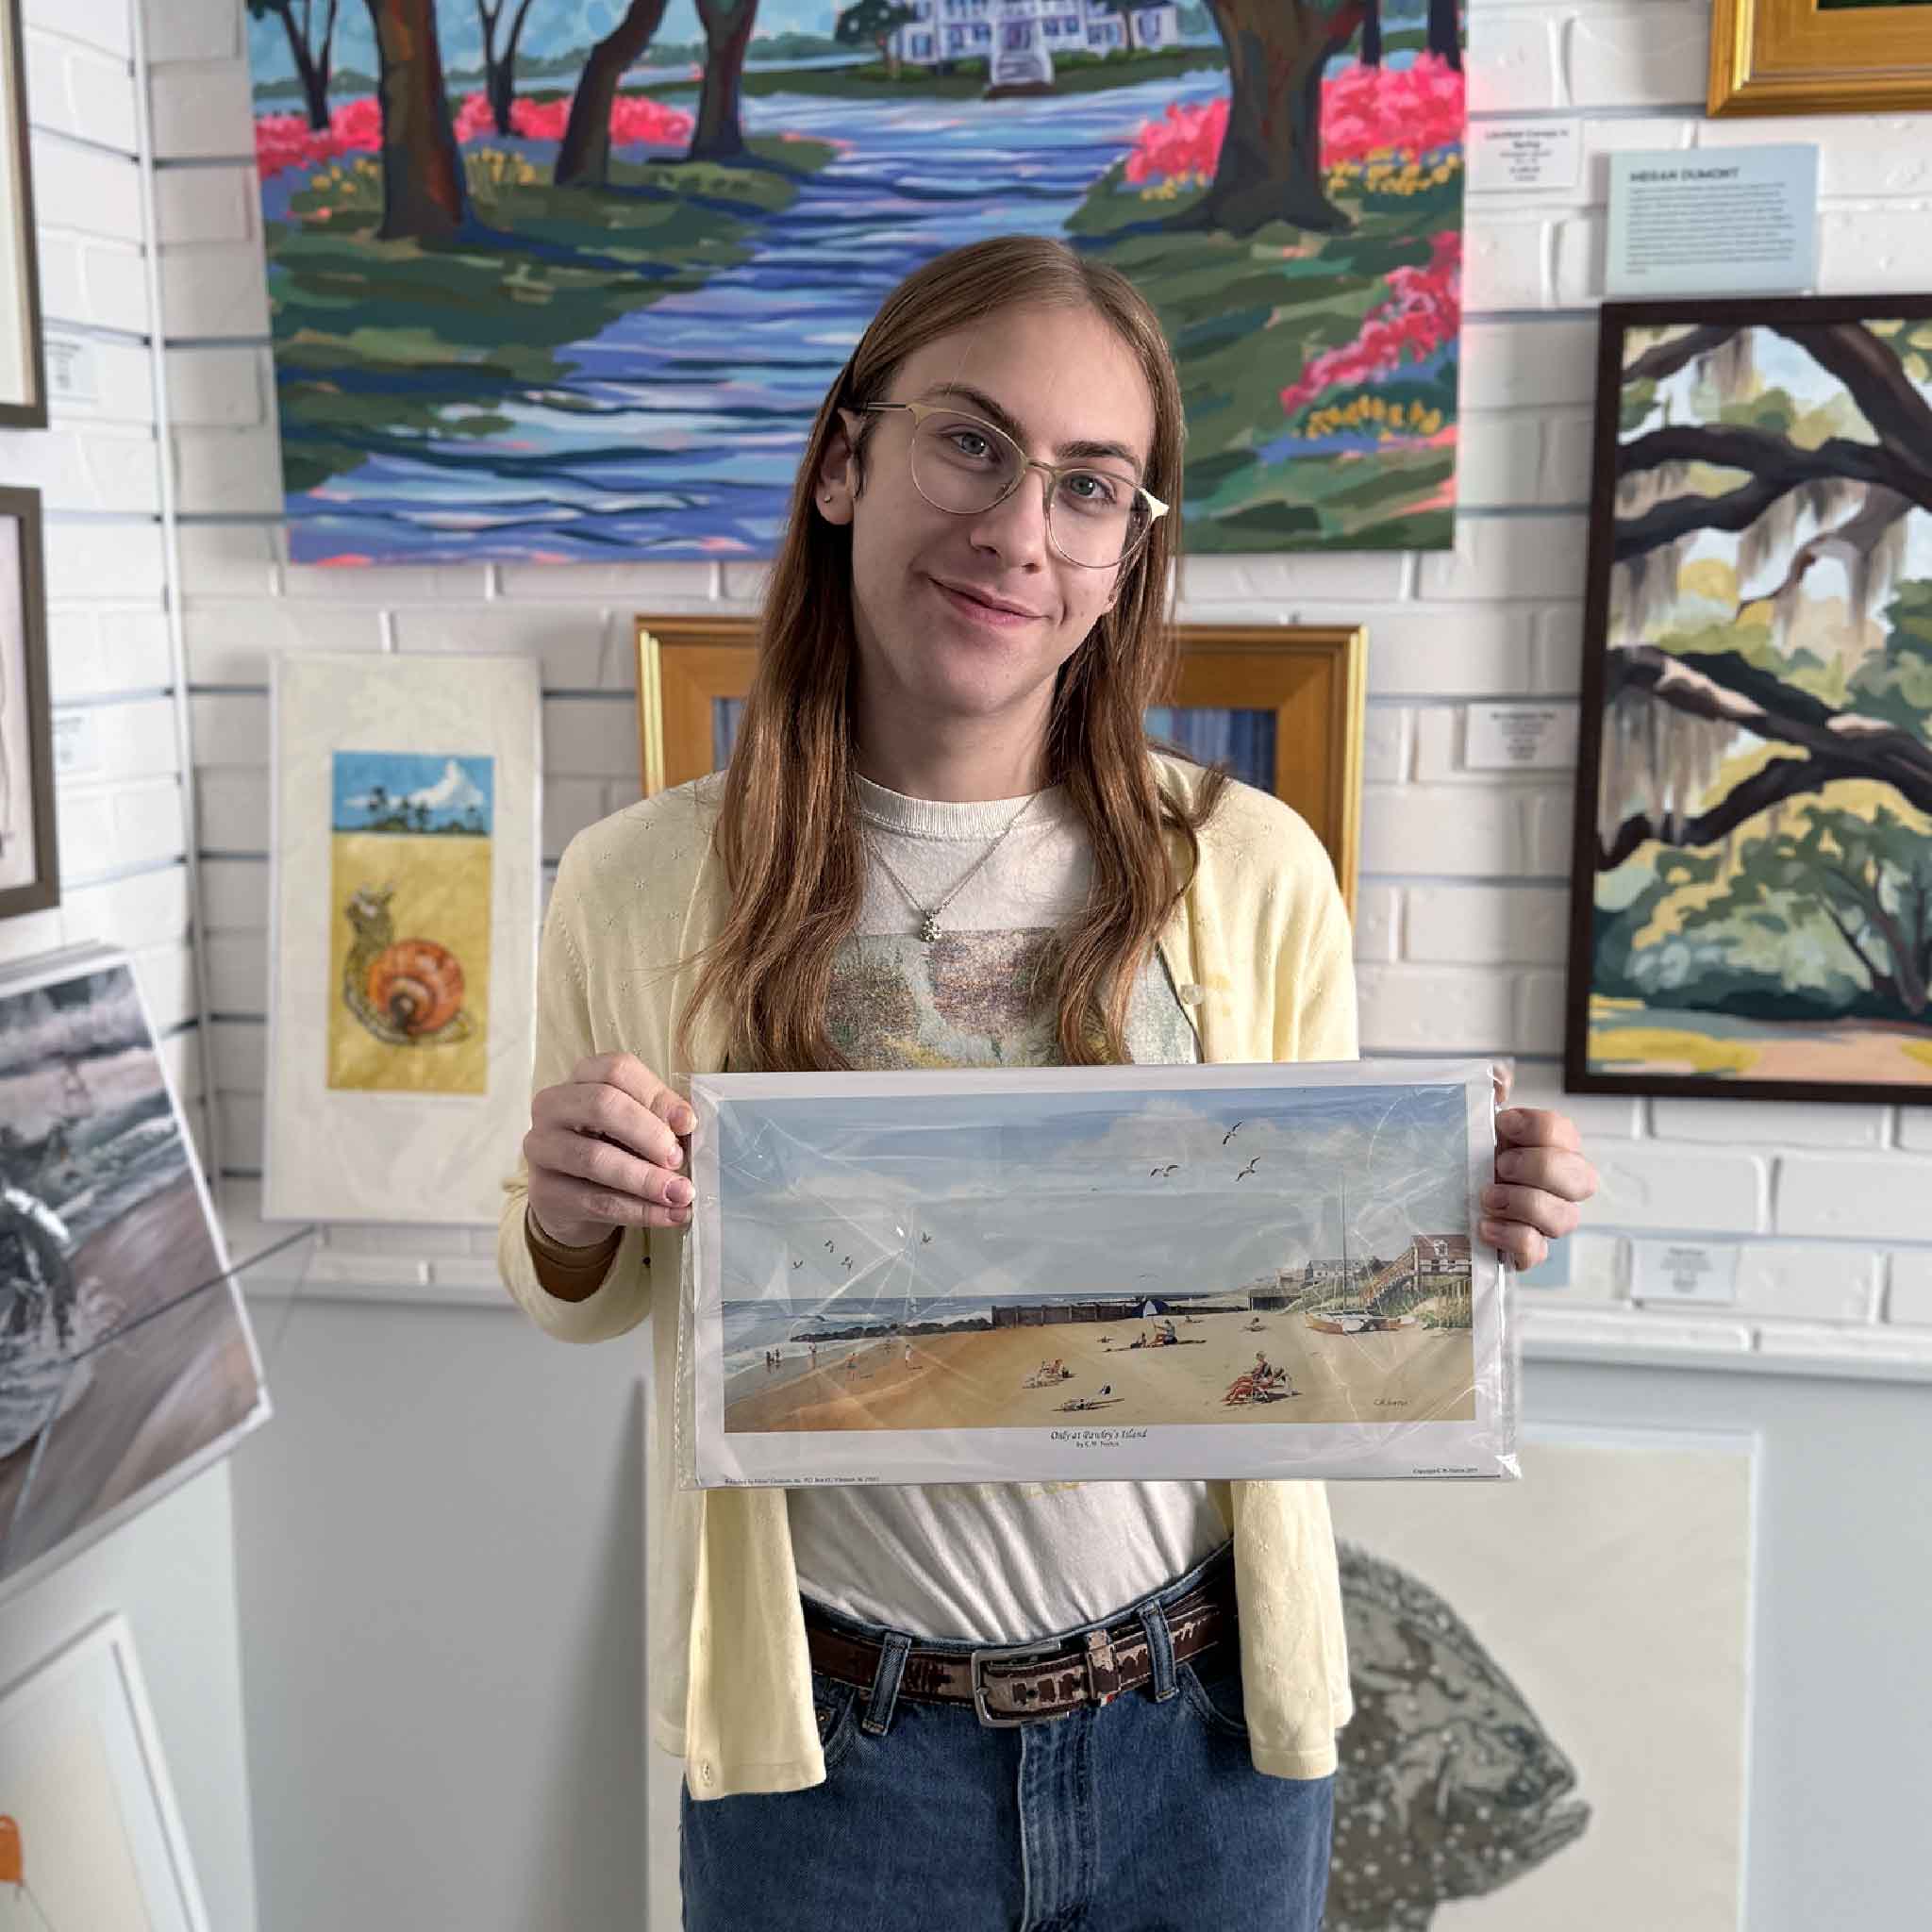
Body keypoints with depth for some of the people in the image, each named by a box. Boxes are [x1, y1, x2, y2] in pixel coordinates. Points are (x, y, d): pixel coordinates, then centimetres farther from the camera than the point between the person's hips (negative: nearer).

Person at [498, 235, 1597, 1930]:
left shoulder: (1254, 873, -8)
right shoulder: (640, 887, -9)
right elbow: (583, 1303, 5)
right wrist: (566, 1223, -17)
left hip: (1208, 1734, 1)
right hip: (828, 1750, 0)